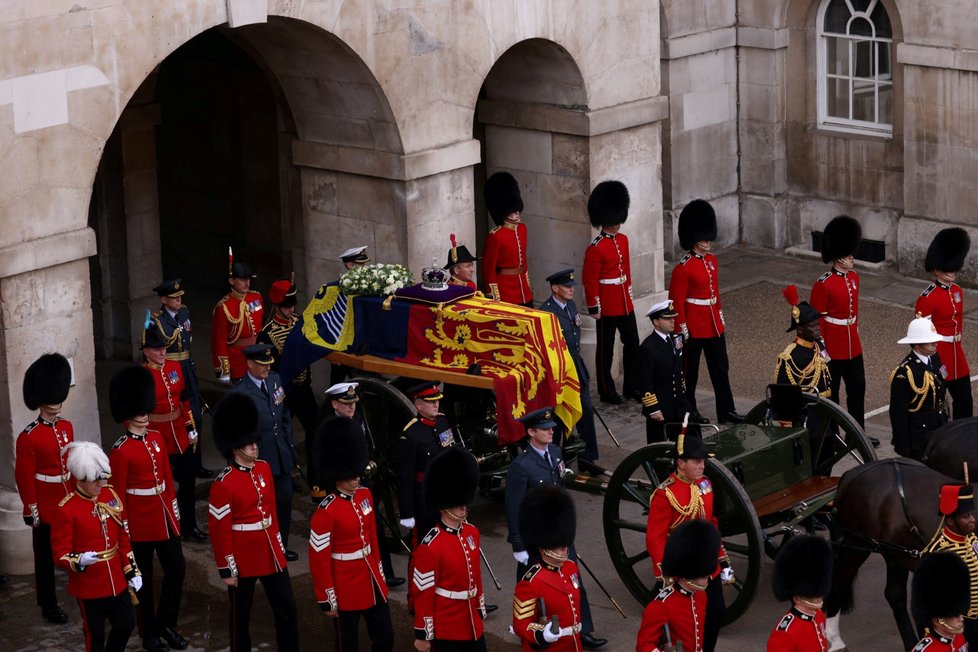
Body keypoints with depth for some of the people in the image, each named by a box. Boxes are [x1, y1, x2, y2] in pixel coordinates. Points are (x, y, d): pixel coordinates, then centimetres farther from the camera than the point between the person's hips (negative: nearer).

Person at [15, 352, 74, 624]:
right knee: (46, 557, 8)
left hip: (71, 504, 6)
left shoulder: (66, 427, 3)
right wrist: (31, 511, -13)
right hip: (46, 508, -6)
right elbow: (24, 477, -14)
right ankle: (49, 604, 20)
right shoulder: (29, 437, -18)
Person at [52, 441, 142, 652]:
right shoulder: (67, 509, -19)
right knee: (95, 634, 8)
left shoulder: (111, 496, 0)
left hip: (117, 580, 6)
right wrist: (79, 561, -37)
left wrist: (132, 571, 8)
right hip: (88, 585, -6)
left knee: (126, 624, 14)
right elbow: (60, 553, -17)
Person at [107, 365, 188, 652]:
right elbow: (118, 493, -13)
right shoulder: (120, 451, -16)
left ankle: (166, 624, 26)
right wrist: (123, 527, -12)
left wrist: (174, 508, 13)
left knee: (177, 569, 9)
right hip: (139, 520, -6)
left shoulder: (157, 439, 4)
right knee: (143, 579, 6)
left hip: (164, 516, 6)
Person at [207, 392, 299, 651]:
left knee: (286, 607, 10)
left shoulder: (264, 468, 2)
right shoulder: (224, 484, -19)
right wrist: (227, 569, -13)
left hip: (271, 553, 6)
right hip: (243, 560, -6)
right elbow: (219, 530, -15)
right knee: (241, 614, 10)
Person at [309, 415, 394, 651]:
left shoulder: (364, 495, 1)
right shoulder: (326, 511, -21)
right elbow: (319, 559, -17)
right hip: (346, 589, -7)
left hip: (371, 580, 7)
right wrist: (327, 600, -14)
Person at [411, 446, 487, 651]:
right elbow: (423, 592, -16)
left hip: (472, 624, 7)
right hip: (445, 628, -7)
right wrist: (423, 635, -13)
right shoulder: (431, 545, -20)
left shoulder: (472, 532, 3)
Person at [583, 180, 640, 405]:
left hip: (625, 302, 8)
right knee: (606, 349, 4)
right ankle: (607, 392, 13)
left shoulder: (623, 240, 6)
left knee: (632, 344, 11)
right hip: (607, 306, -8)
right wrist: (593, 308, -14)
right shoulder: (596, 248, -18)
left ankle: (632, 387, 23)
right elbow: (590, 280, -15)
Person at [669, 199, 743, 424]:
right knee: (690, 370, 6)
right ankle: (689, 411, 17)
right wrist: (683, 331, -15)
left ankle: (726, 410, 16)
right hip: (694, 327, -7)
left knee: (721, 368, 10)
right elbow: (677, 301, -15)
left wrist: (720, 316, 18)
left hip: (714, 326, 7)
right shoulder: (683, 268, -17)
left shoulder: (712, 261, 6)